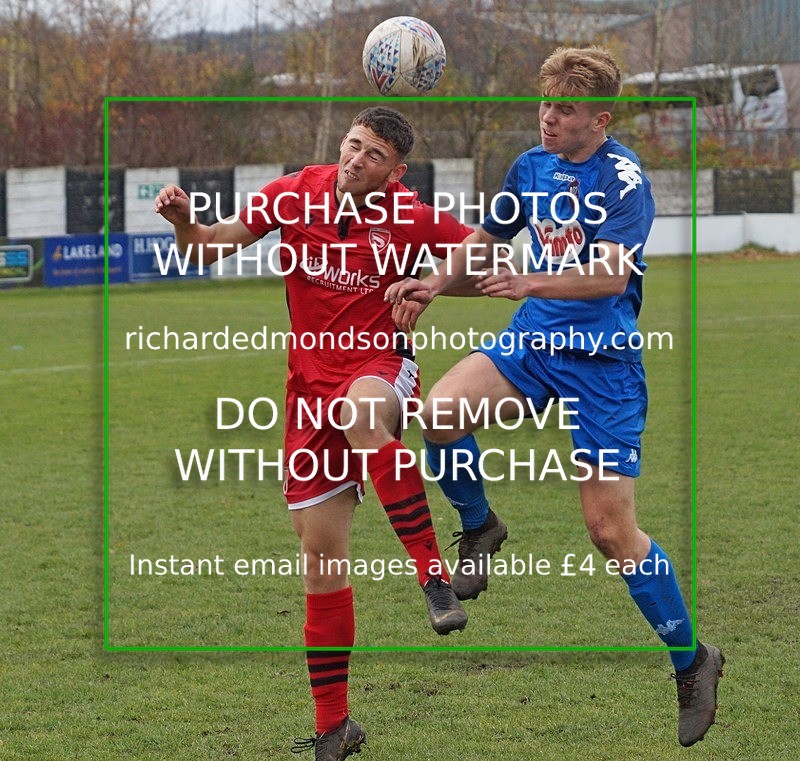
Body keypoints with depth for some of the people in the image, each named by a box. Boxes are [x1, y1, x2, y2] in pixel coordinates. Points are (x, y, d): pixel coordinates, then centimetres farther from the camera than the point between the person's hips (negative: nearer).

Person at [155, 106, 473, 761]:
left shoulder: (410, 220, -7)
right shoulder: (297, 194, -2)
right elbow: (211, 247, 3)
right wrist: (184, 220, -19)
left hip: (382, 363, -3)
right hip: (312, 380, 3)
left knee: (361, 409, -42)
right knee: (321, 547, 2)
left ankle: (435, 576, -36)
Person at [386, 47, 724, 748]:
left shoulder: (623, 179, -14)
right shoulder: (531, 166, 6)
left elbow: (612, 274, -27)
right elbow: (486, 239, 22)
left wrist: (532, 283, -42)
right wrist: (434, 284, 6)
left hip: (603, 359, -5)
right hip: (534, 339, 5)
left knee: (612, 530, -7)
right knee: (440, 412, -25)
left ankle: (693, 662, 12)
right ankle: (480, 527, 5)